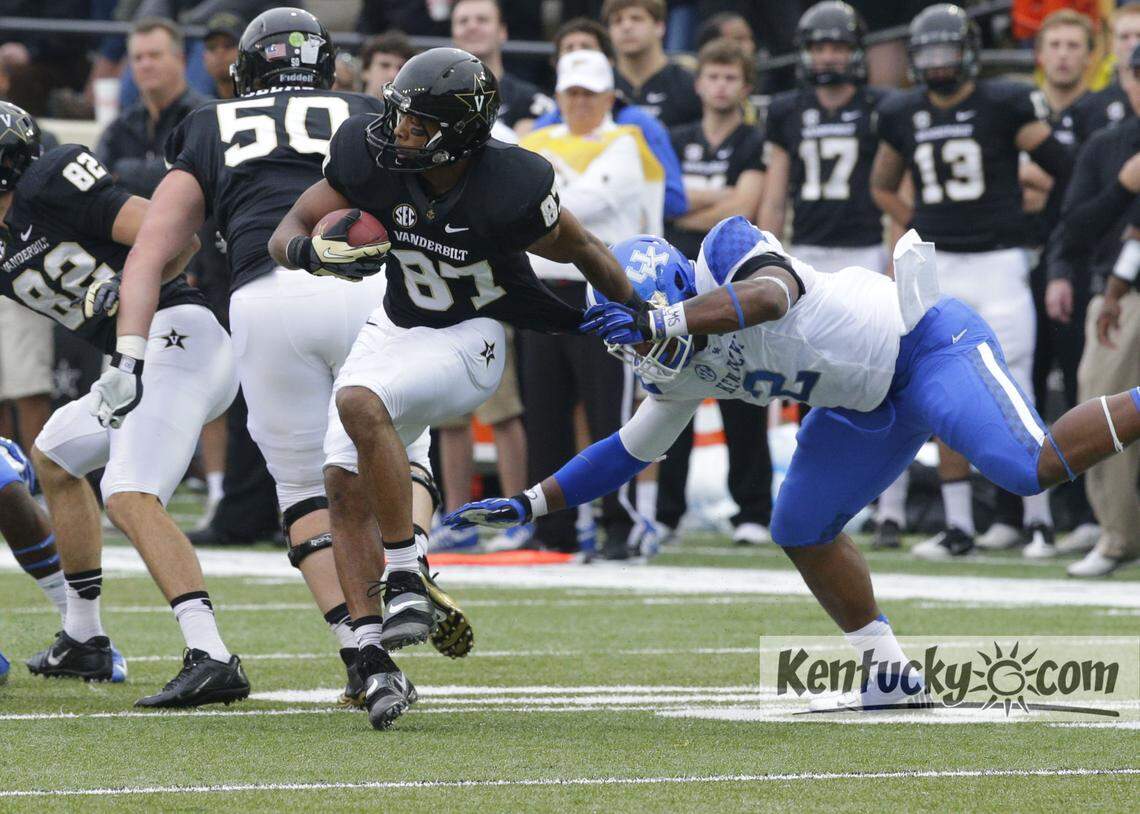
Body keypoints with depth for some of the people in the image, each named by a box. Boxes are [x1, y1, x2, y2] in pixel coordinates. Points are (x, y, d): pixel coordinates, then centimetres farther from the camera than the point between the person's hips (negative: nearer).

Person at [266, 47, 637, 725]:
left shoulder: (510, 192, -27)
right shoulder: (370, 157, -17)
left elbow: (582, 251, -7)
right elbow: (286, 235, -11)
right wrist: (314, 251, -33)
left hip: (471, 339, -5)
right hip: (396, 328, 5)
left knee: (360, 402, -32)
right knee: (346, 484, -7)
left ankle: (407, 580, -26)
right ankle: (374, 660, -6)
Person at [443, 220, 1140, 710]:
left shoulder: (730, 252, -22)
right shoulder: (685, 371, 3)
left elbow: (770, 294, -45)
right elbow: (631, 451, 14)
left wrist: (661, 319, -52)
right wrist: (527, 506, 10)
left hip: (926, 341, -9)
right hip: (870, 405, 9)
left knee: (1033, 466, -28)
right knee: (802, 527, 6)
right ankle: (892, 673, 13)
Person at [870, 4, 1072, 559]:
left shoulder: (1004, 106, -7)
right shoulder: (902, 116, 7)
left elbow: (1065, 169, -2)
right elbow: (882, 186, 24)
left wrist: (1030, 225, 3)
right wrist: (920, 229, 12)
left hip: (997, 263, -4)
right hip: (937, 266, 4)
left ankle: (1038, 520, 3)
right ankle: (957, 527, 9)